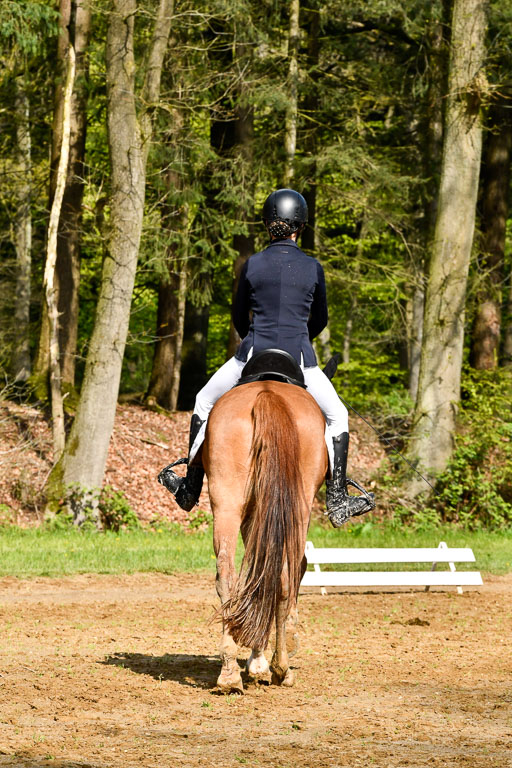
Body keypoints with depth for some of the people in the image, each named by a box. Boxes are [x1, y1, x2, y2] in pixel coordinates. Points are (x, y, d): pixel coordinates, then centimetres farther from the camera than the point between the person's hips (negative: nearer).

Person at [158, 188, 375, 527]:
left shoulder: (252, 265, -2)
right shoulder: (313, 268, -2)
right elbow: (320, 321, 12)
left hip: (252, 358, 0)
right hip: (300, 361, 0)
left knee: (204, 403, 23)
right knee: (337, 417, 20)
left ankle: (191, 488, 24)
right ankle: (338, 501, 14)